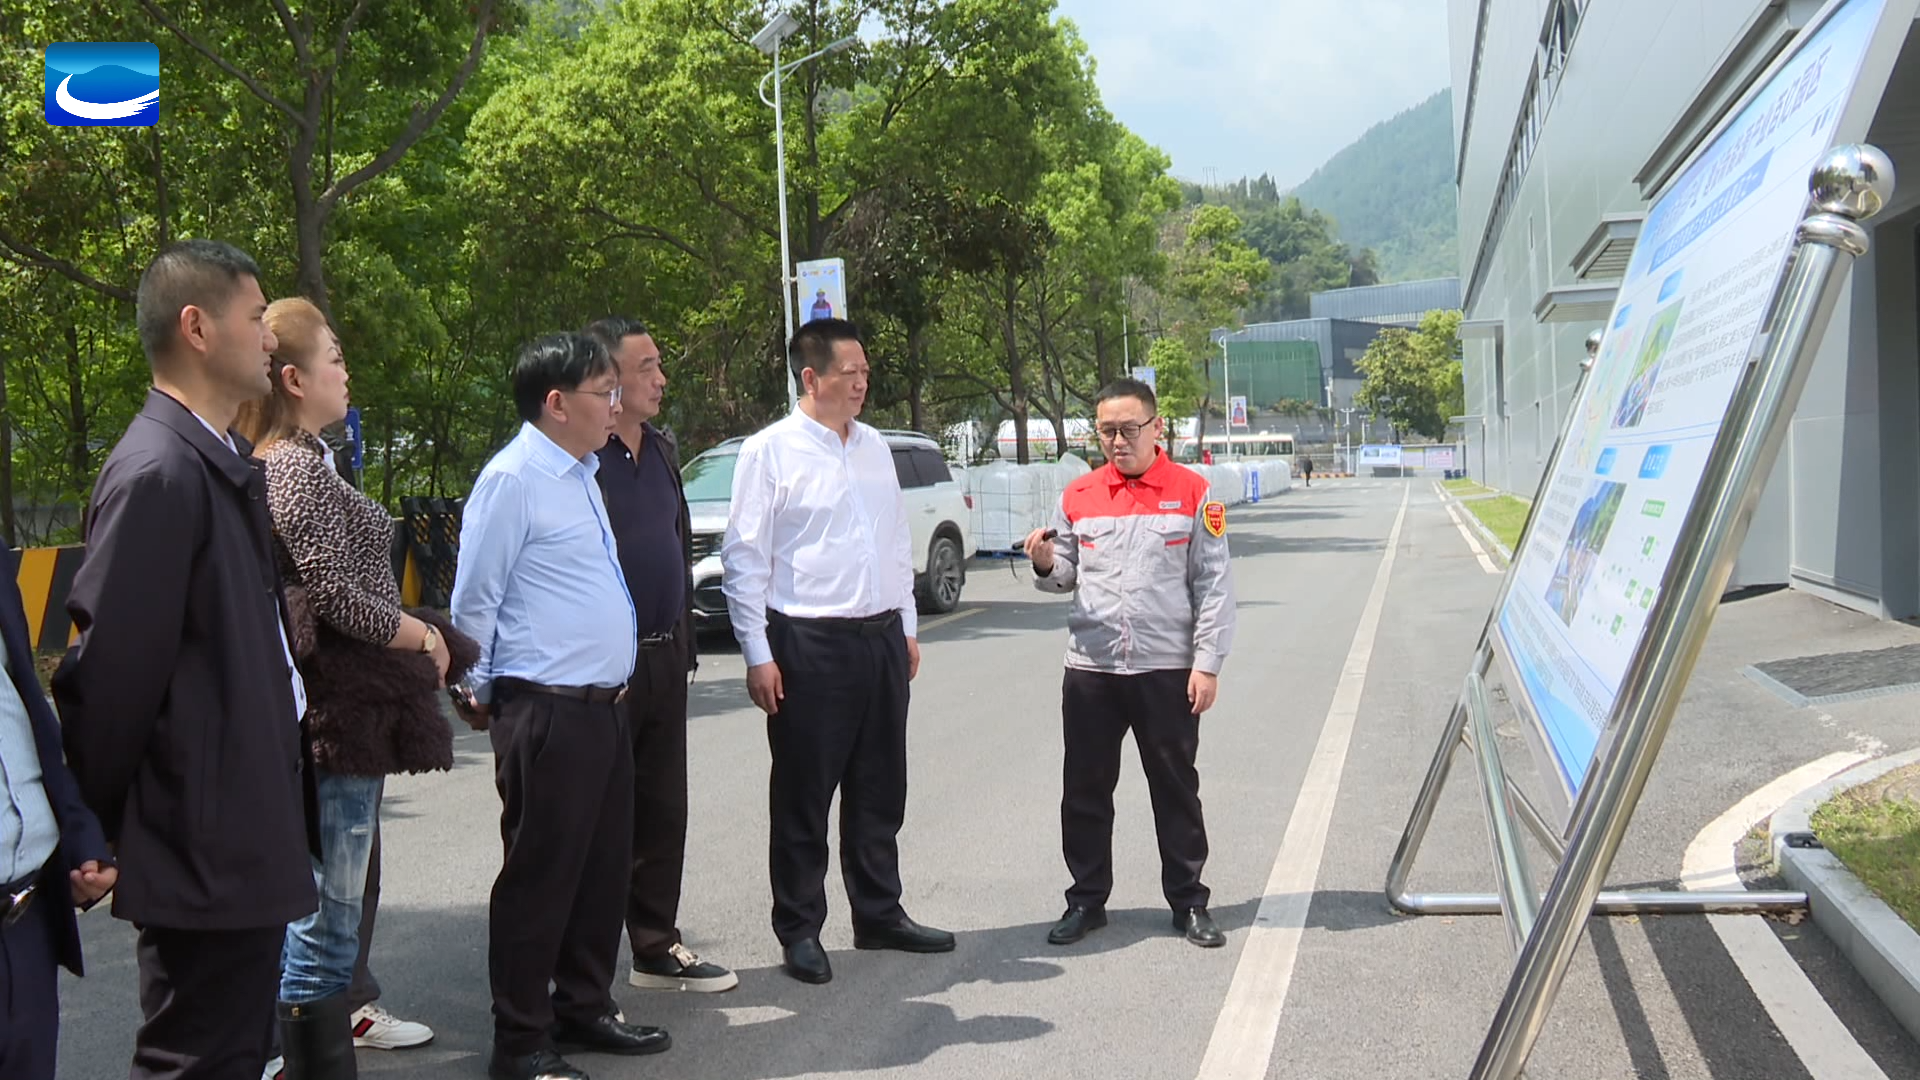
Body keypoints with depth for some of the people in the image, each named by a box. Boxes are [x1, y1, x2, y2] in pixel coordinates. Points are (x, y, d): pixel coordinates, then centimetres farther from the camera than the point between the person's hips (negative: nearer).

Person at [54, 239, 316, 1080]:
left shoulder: (223, 466, 11)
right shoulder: (158, 475, -18)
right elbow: (109, 672, -19)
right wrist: (97, 831, -8)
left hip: (241, 845, 9)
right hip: (204, 854, -9)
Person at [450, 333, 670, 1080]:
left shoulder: (582, 473, 14)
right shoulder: (513, 480, -14)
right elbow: (474, 602, -11)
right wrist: (481, 694, -3)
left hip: (603, 705, 9)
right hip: (547, 711, -9)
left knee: (605, 866, 17)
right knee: (540, 876, 0)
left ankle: (584, 1008, 32)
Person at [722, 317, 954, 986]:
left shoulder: (875, 448, 12)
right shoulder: (770, 452, -8)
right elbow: (744, 558, -9)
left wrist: (907, 627, 16)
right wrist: (758, 655, -13)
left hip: (881, 637, 6)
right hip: (808, 644, -6)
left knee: (880, 788, 15)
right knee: (803, 796, 3)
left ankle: (879, 913, 29)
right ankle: (799, 932, 15)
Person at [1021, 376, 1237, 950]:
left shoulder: (1192, 493, -2)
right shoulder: (1078, 496, 6)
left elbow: (1214, 585, -1)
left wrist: (1207, 663, -6)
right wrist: (1045, 564, -9)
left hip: (1167, 671, -2)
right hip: (1090, 670, 3)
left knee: (1176, 790, 8)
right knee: (1085, 792, 8)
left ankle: (1189, 903, 19)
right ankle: (1086, 900, 21)